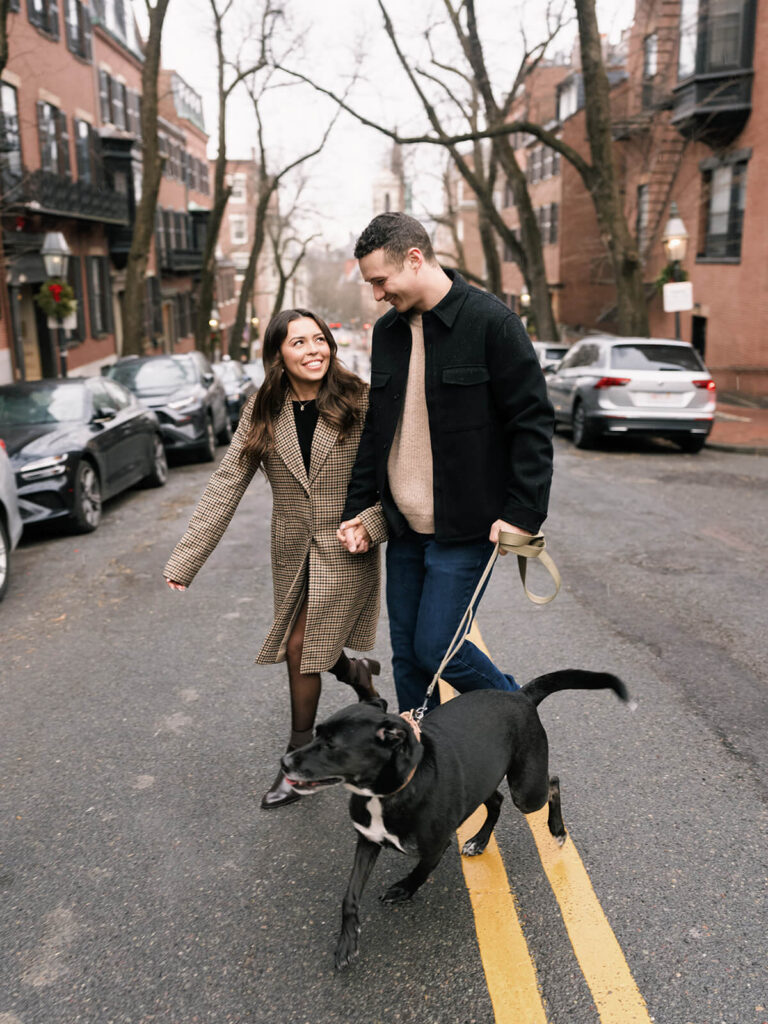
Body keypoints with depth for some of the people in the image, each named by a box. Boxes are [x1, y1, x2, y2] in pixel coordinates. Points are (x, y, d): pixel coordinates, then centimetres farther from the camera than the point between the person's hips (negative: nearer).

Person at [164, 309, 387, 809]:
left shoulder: (361, 402, -10)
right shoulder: (263, 413, -1)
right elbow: (226, 485, -3)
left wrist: (372, 522, -23)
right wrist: (184, 560, -6)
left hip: (344, 552, -4)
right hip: (292, 552, 4)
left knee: (300, 648, -3)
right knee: (299, 649, 10)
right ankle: (356, 672, 45)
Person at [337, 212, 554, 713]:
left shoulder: (491, 321, -11)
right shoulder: (387, 331, 10)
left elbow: (533, 421, -11)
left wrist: (523, 514, -17)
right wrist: (357, 508, 11)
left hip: (465, 528, -6)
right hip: (403, 526, 7)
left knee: (435, 647, -4)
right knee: (406, 655, 12)